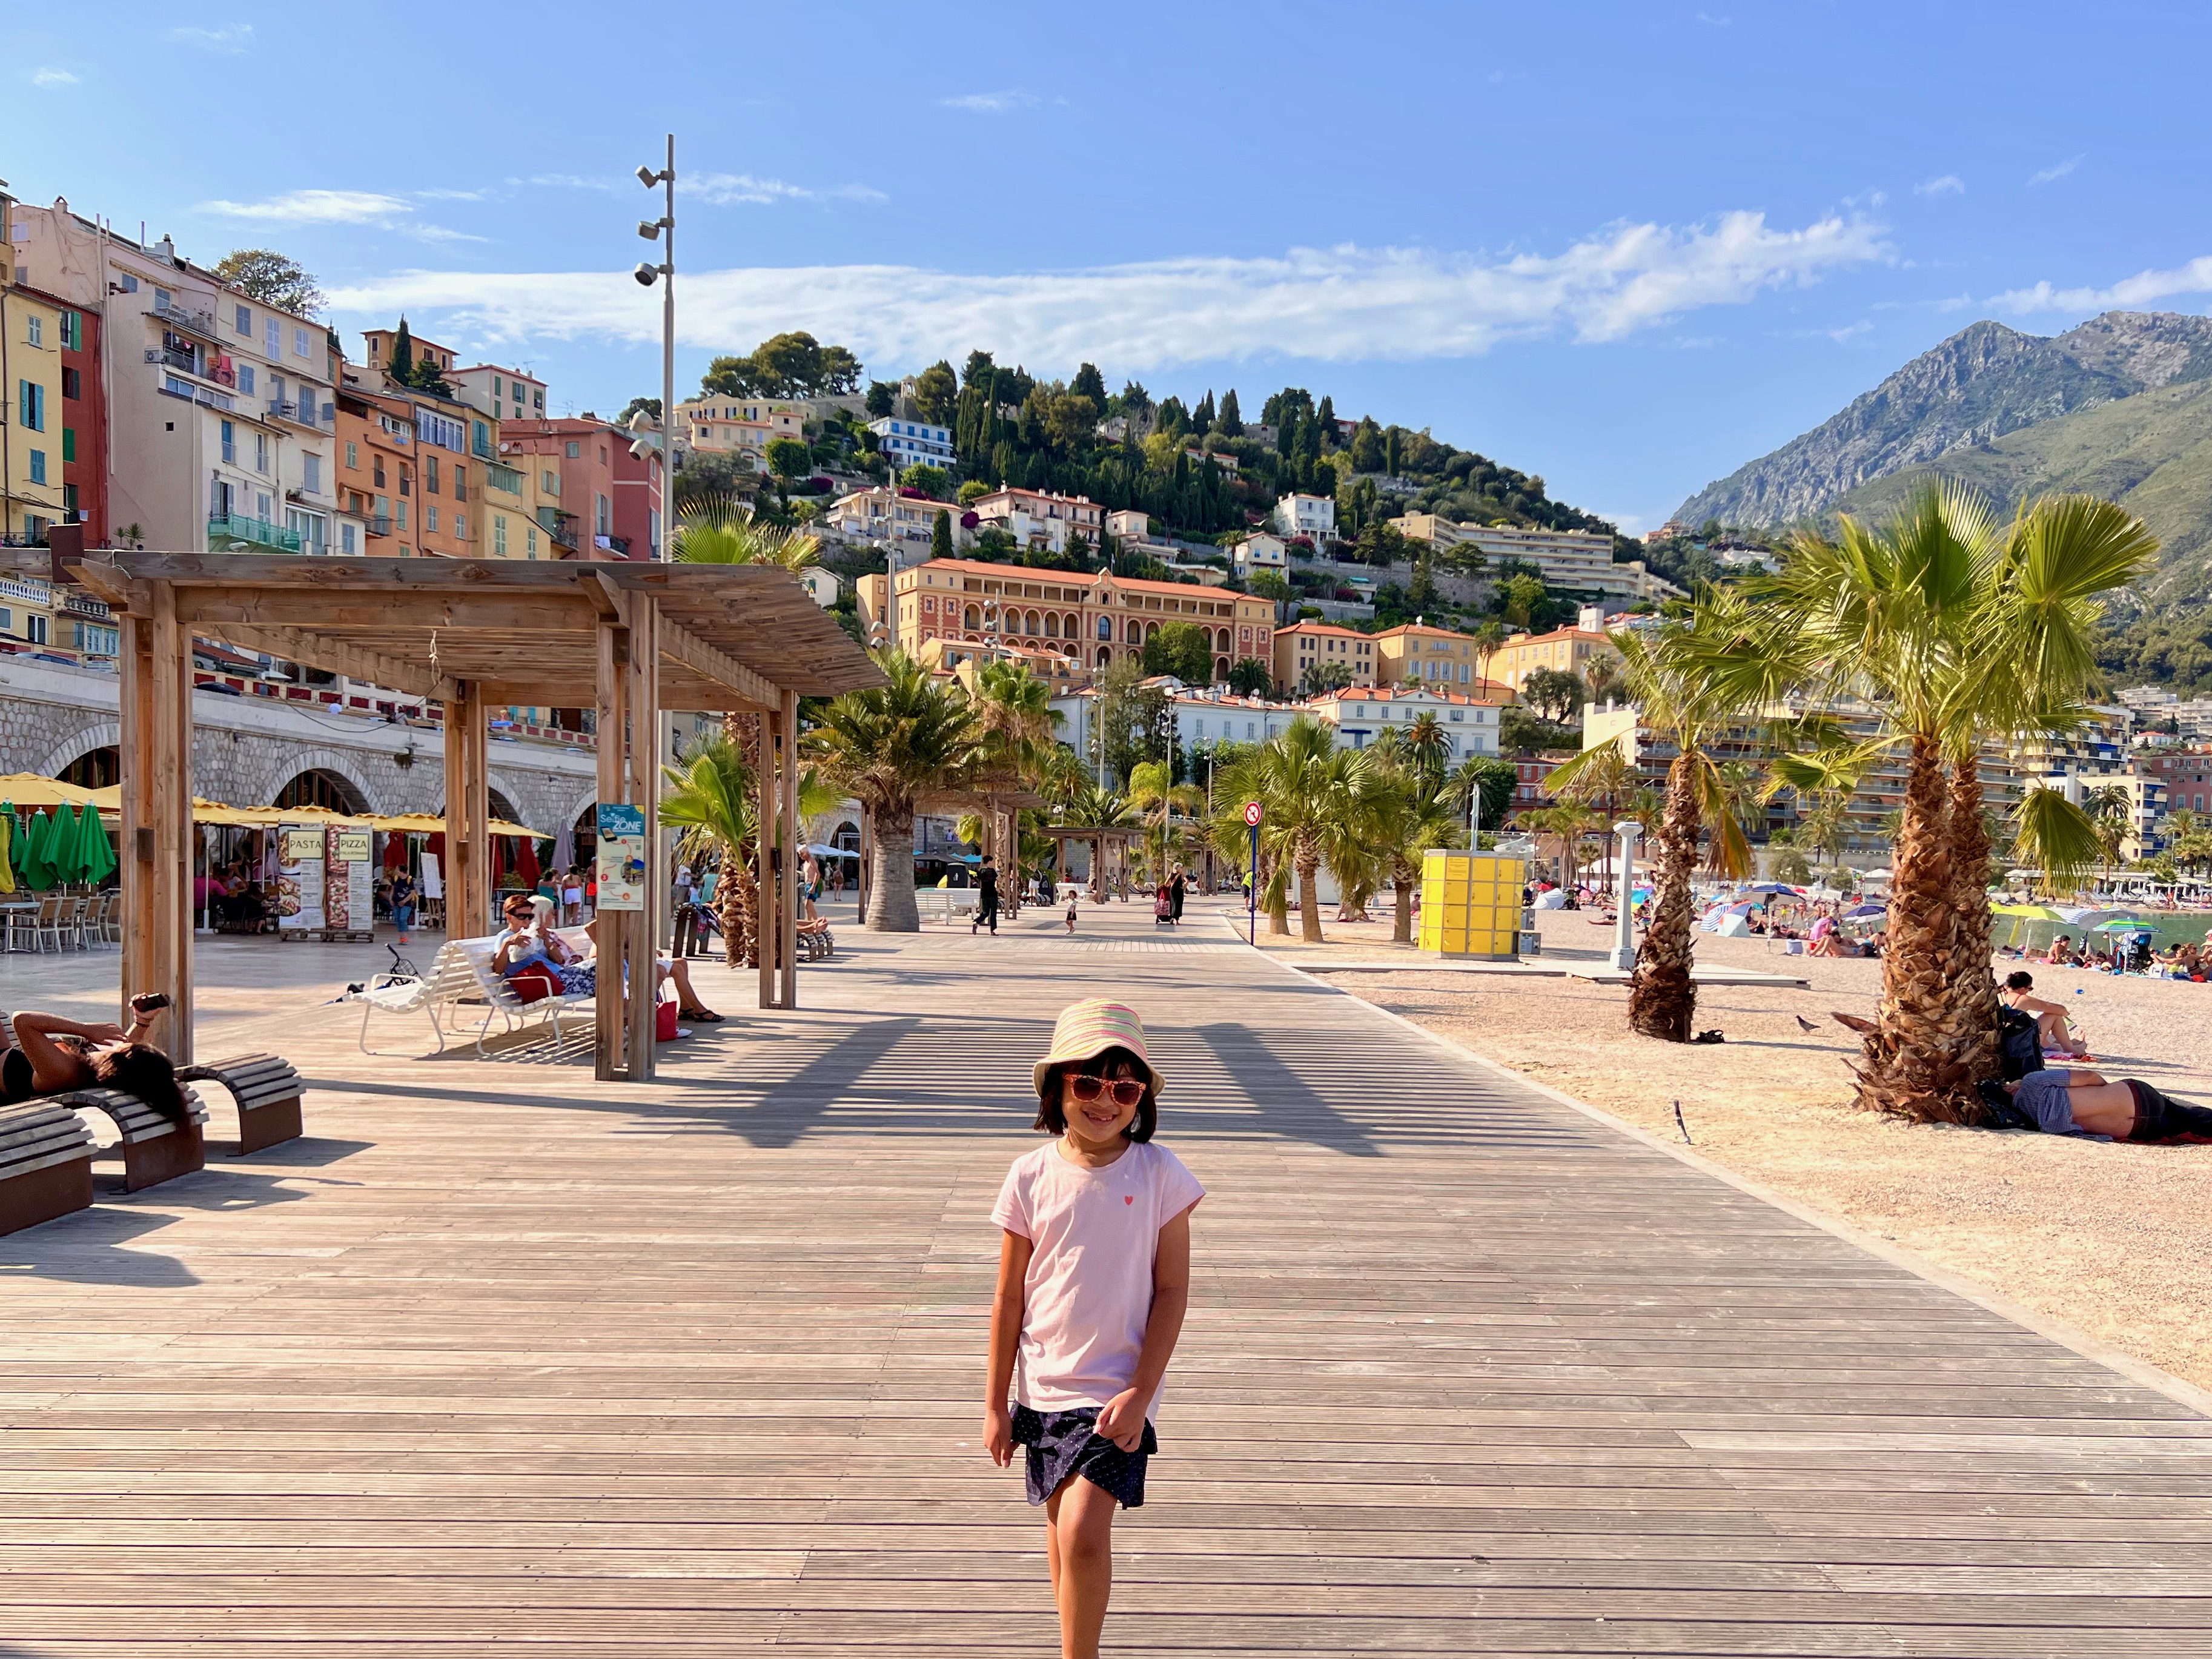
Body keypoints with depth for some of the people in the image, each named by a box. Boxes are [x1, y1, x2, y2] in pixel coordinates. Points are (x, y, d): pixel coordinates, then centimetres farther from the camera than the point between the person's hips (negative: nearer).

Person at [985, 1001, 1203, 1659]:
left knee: (1083, 1532, -14)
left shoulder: (1159, 1174, -9)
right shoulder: (1032, 1176, -5)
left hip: (1117, 1391, -3)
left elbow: (1172, 1290, -5)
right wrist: (995, 1403, 4)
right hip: (1044, 1385, 3)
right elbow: (1009, 1296, 2)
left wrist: (1140, 1392, -11)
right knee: (1061, 1533, 16)